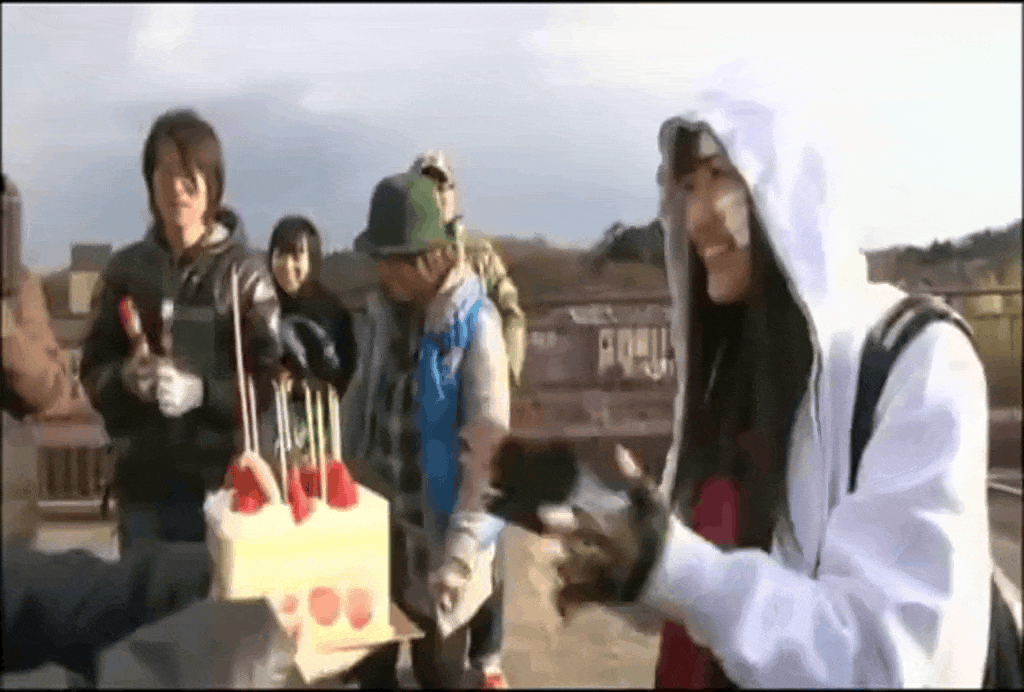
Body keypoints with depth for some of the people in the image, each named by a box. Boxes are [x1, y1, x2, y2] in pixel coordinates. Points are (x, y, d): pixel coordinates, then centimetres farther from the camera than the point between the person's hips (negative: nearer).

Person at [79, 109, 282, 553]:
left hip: (221, 480, -3)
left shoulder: (244, 271, -5)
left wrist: (202, 390, -21)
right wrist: (125, 376, -12)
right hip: (141, 481, 3)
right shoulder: (125, 268, 4)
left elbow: (270, 379, -6)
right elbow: (93, 366, 9)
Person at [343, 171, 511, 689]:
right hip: (377, 521, 6)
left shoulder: (474, 324, -16)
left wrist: (461, 547, -21)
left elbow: (488, 445, -18)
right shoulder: (385, 311, 4)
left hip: (436, 532, -5)